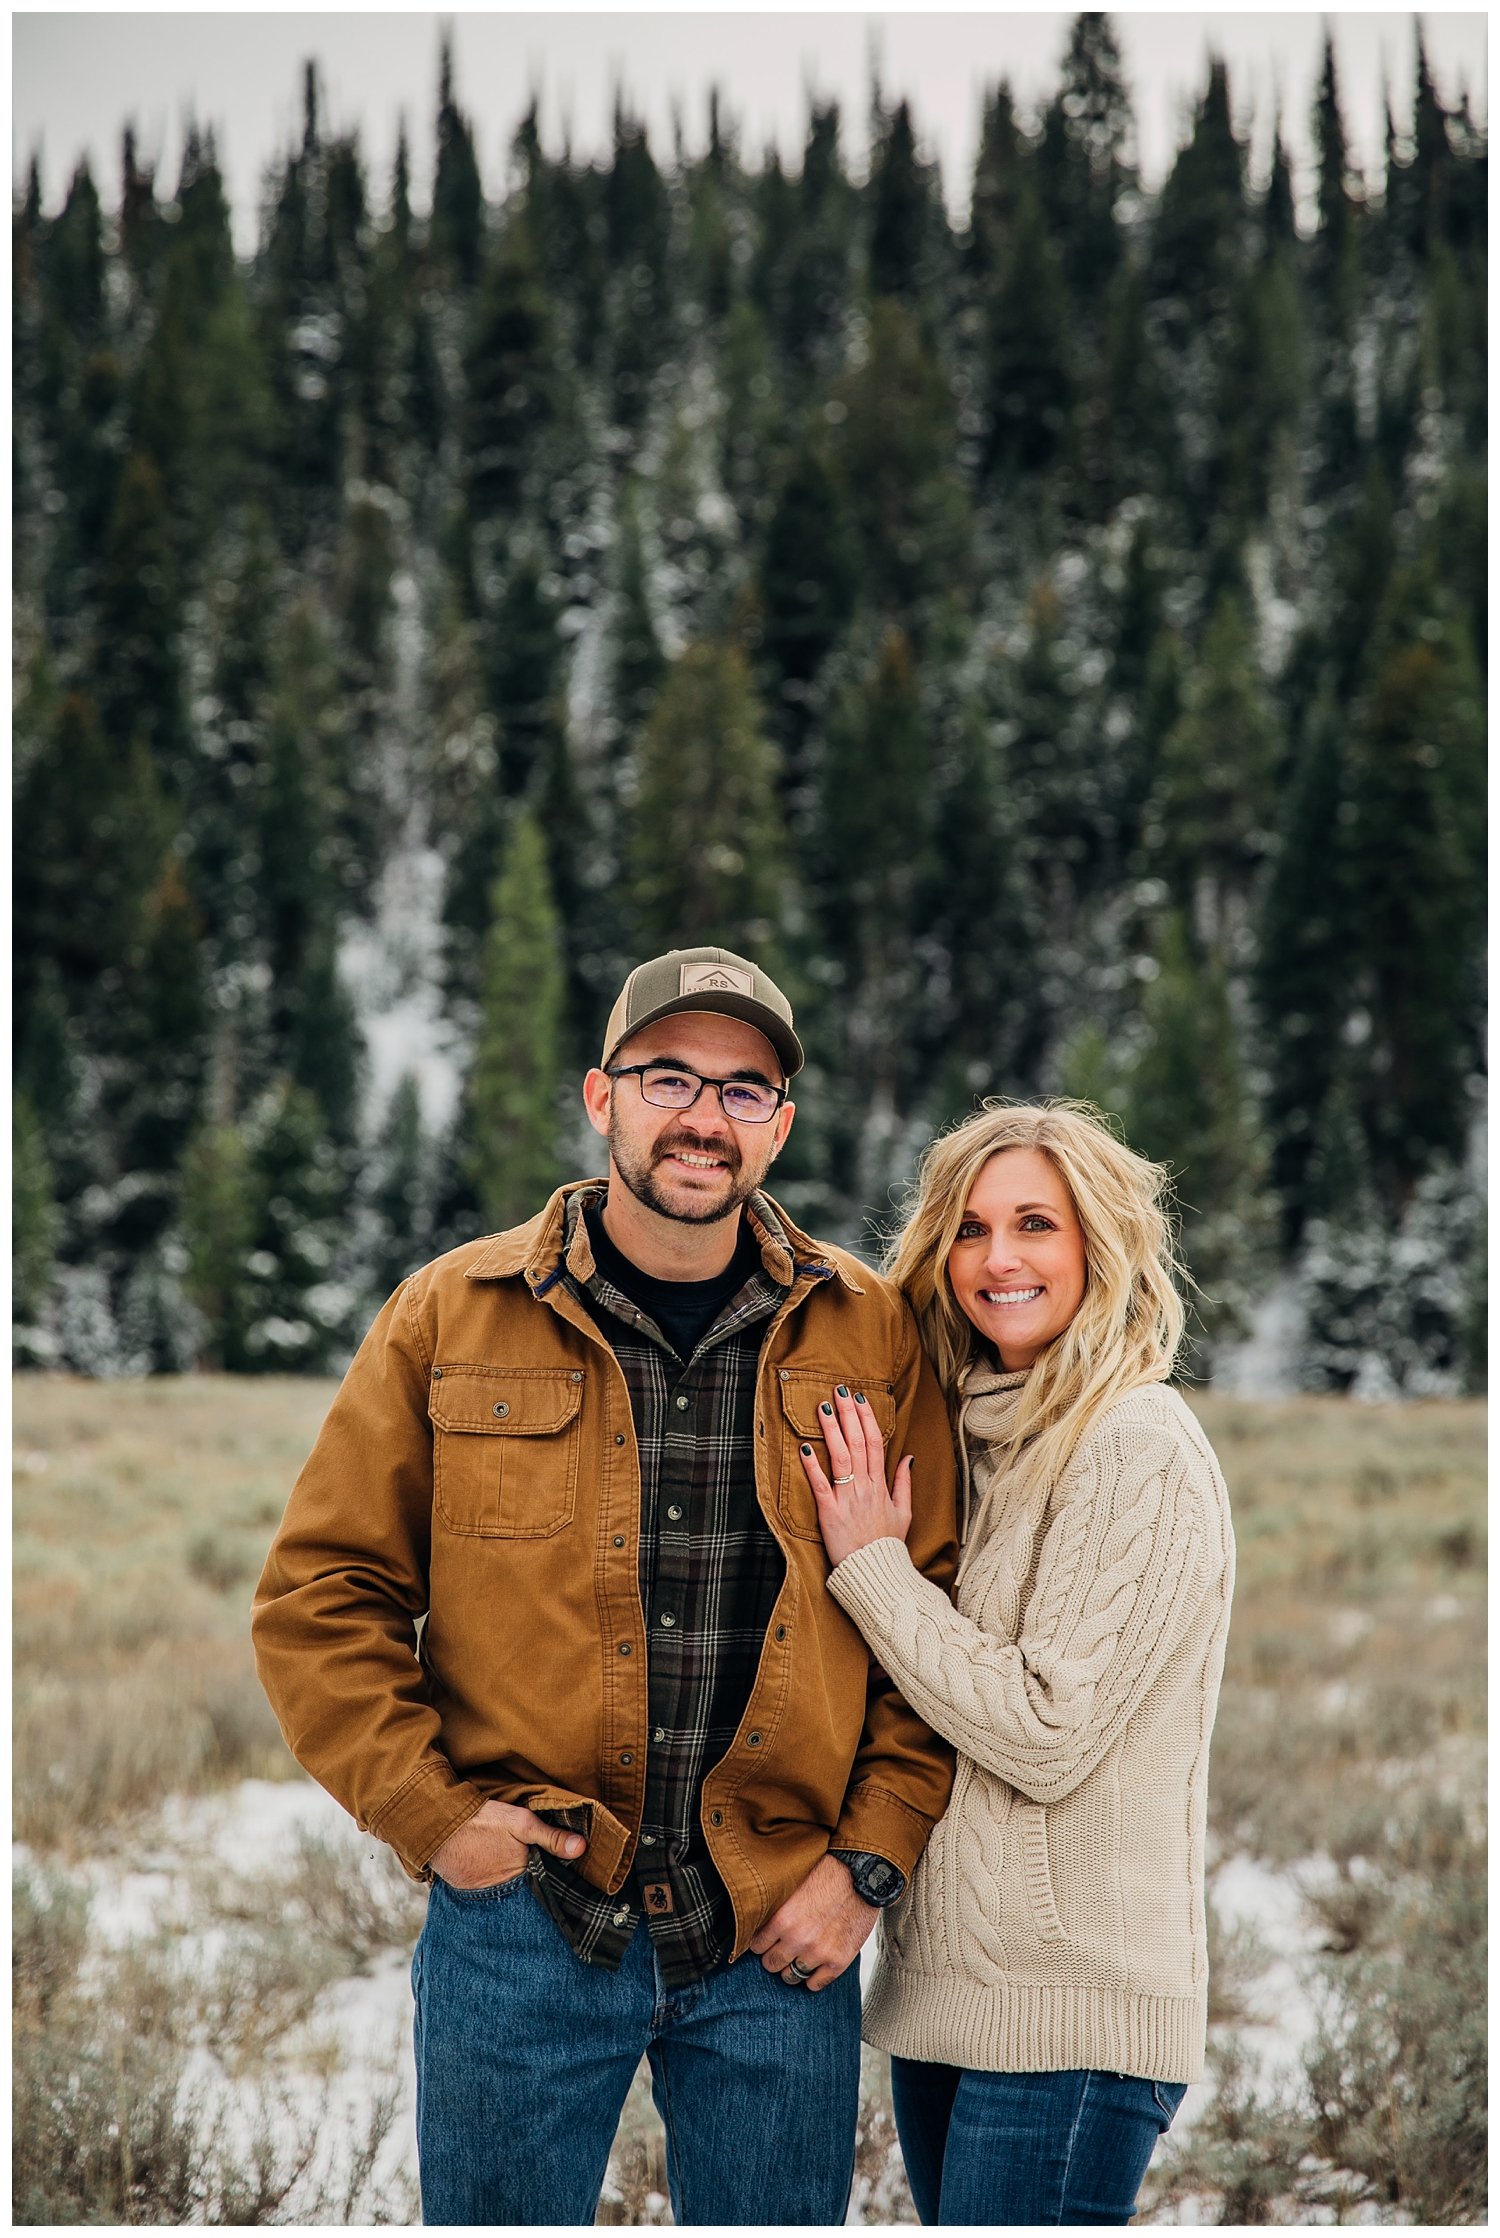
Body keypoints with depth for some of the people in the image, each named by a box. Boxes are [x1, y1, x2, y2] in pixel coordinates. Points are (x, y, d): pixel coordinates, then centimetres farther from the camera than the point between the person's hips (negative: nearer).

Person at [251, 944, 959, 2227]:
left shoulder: (871, 1337, 3)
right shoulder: (452, 1319, 1)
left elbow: (940, 1614, 5)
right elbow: (321, 1593, 2)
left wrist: (872, 1859, -3)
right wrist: (431, 1814, -6)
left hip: (781, 1936, 1)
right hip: (523, 1924, -1)